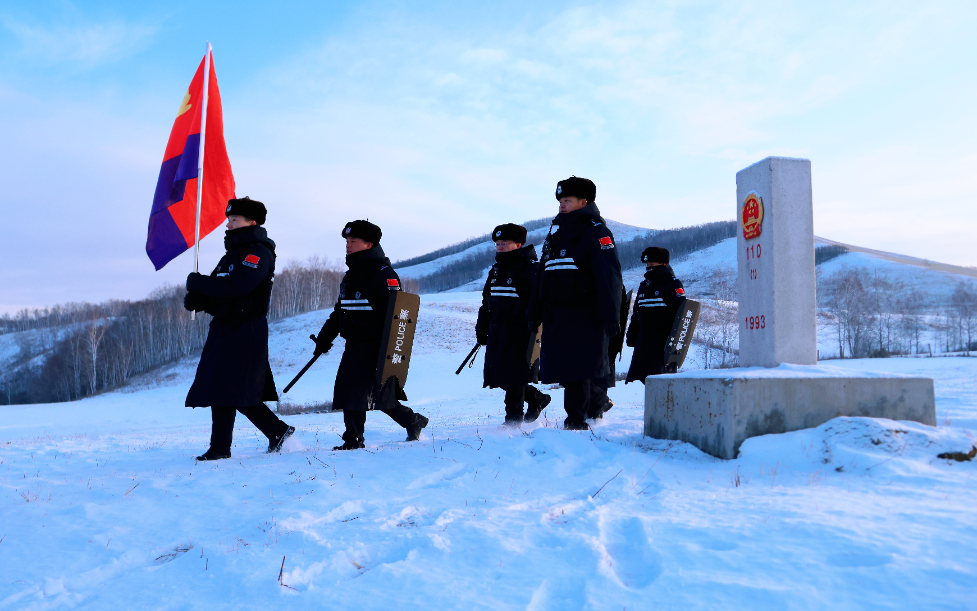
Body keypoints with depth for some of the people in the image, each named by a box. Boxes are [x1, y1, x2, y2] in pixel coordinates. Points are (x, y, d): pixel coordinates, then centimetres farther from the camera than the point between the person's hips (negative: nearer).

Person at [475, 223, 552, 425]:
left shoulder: (530, 268, -8)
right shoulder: (495, 271, 17)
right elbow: (486, 303, 21)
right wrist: (482, 329, 17)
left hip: (520, 331, -8)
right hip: (497, 332, 8)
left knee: (513, 376, -4)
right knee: (498, 374, 10)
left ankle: (513, 418, 11)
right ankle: (537, 398, 29)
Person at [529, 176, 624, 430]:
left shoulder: (596, 231, -4)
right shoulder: (555, 231, 19)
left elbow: (609, 275, -14)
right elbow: (543, 273, 21)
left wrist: (610, 314, -21)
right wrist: (535, 312, 19)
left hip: (586, 314, -7)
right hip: (556, 313, 7)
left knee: (580, 366, -7)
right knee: (561, 364, 6)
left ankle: (576, 419, 3)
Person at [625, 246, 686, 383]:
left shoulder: (673, 284, -5)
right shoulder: (643, 286, 19)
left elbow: (680, 312, -11)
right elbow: (636, 313, 23)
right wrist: (631, 336, 19)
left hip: (663, 337, -7)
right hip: (644, 336, 8)